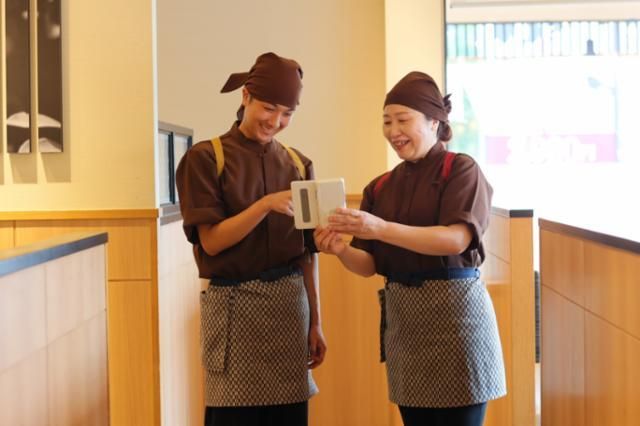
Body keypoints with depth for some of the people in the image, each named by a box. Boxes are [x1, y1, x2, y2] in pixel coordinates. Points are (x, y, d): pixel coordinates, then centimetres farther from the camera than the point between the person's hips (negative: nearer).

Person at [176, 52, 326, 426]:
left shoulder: (298, 164, 9)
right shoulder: (205, 158, -3)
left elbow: (308, 251, 10)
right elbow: (211, 241, -10)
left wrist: (315, 322, 8)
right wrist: (266, 204, -22)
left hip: (290, 305, 4)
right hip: (233, 306, -3)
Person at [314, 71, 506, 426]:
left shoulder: (461, 170, -3)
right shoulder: (381, 187, 11)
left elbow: (456, 239, -20)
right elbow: (369, 265, 6)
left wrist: (381, 229, -29)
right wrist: (341, 250, -16)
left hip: (453, 311, -5)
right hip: (402, 318, 5)